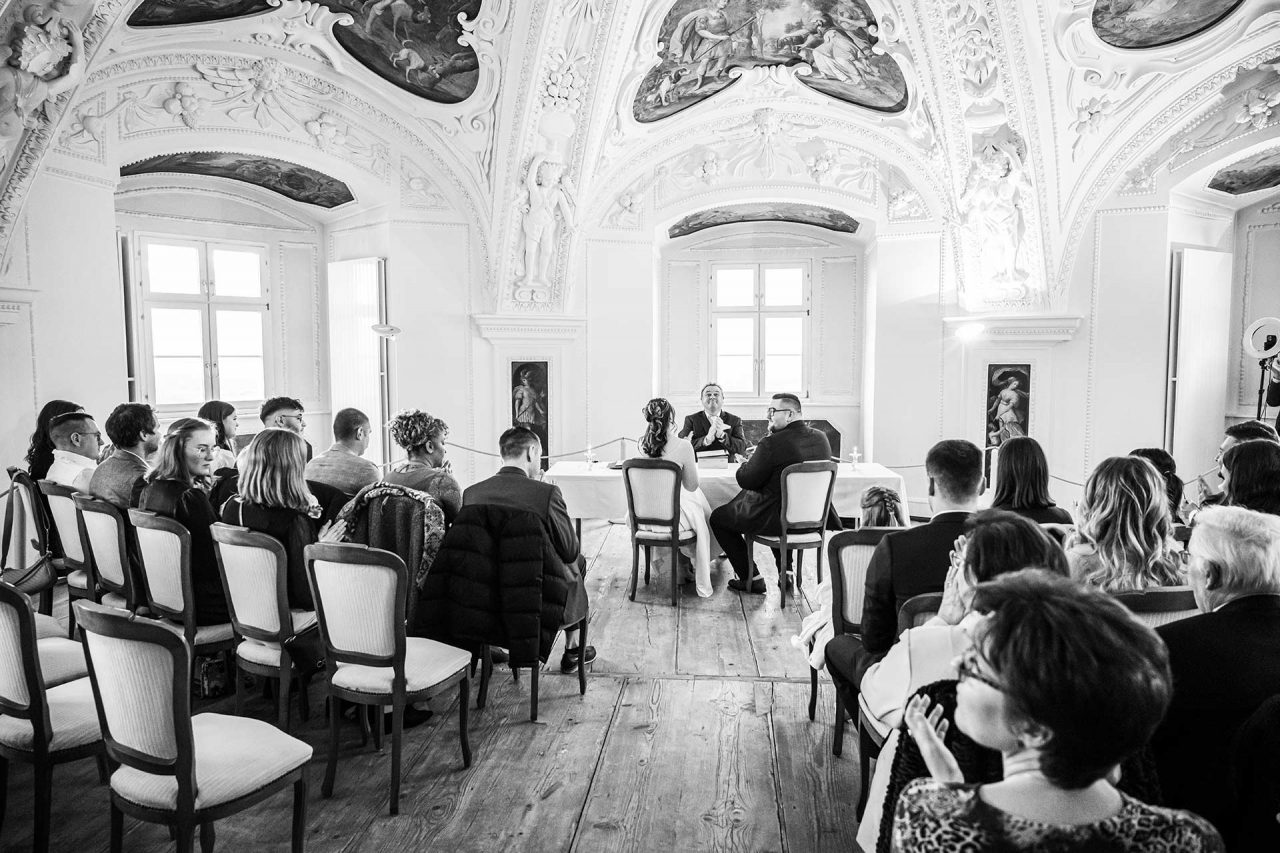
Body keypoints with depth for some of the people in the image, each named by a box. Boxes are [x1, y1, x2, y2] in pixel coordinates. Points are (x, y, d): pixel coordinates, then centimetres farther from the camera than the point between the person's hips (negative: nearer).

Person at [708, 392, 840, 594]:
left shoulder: (771, 443, -23)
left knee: (718, 517, 11)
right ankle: (784, 571, 35)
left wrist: (745, 464, 9)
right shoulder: (821, 438, -1)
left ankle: (752, 579, 12)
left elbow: (746, 480, -14)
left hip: (777, 520, -7)